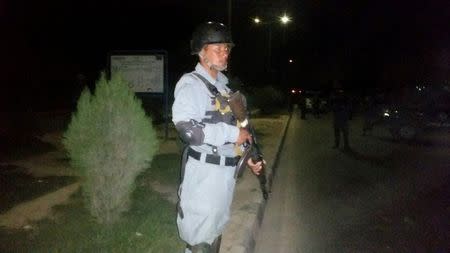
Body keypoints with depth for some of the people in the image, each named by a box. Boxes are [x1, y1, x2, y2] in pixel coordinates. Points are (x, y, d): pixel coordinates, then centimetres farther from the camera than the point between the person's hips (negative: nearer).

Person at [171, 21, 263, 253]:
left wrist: (248, 155, 11)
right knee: (200, 234, 2)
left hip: (227, 168, 8)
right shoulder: (191, 83, -14)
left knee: (216, 226, 22)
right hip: (203, 170, -8)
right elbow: (186, 128, -28)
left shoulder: (225, 84, 13)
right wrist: (232, 134, -23)